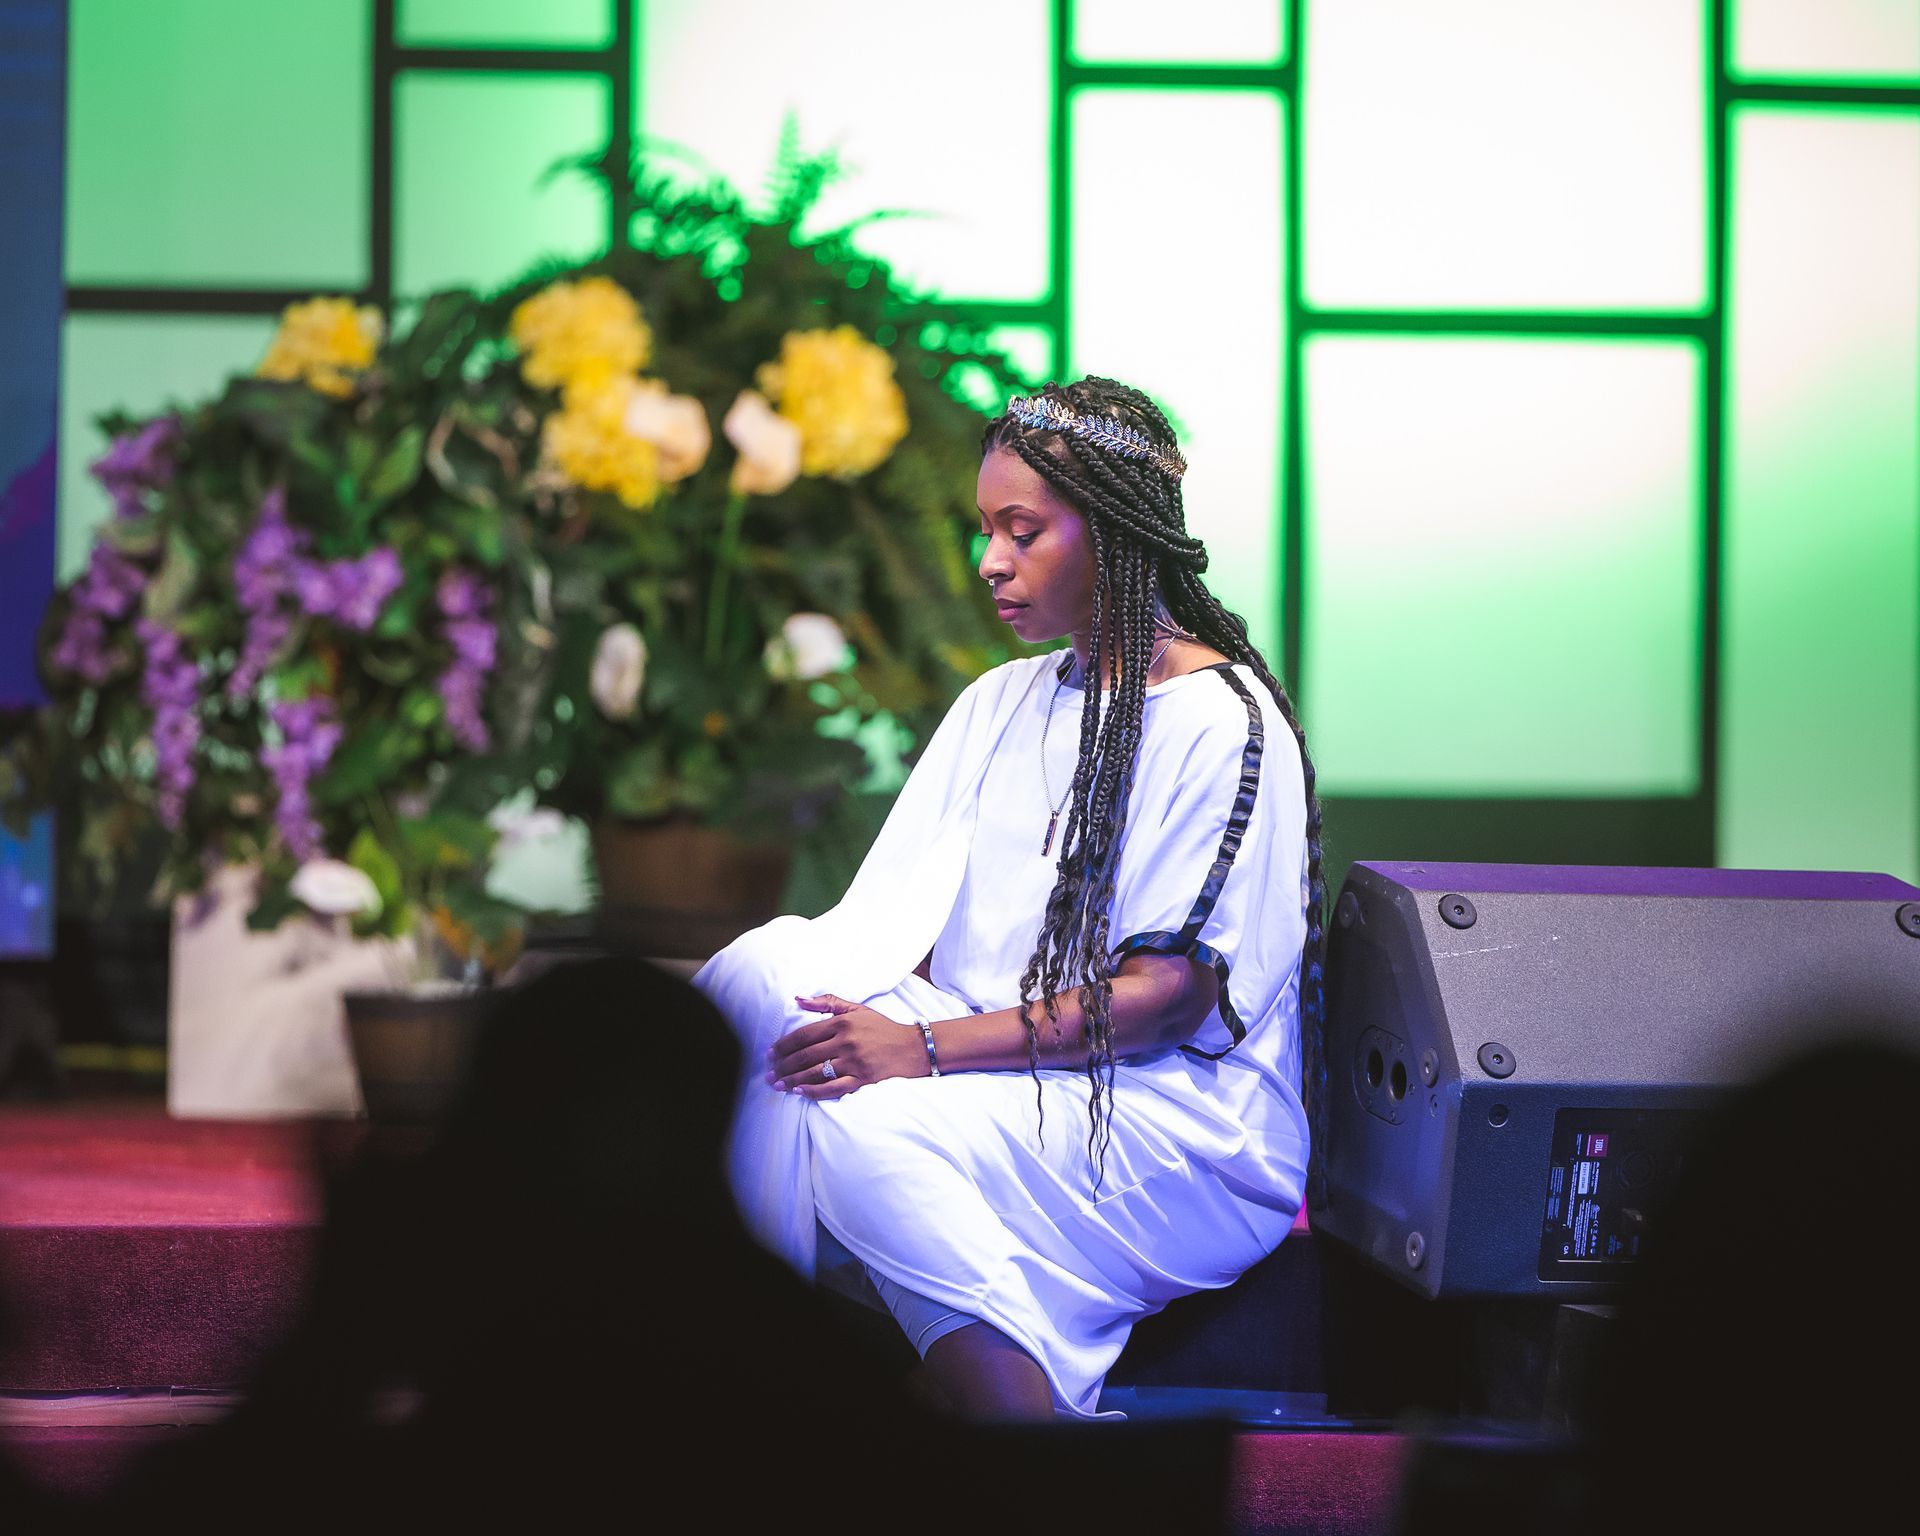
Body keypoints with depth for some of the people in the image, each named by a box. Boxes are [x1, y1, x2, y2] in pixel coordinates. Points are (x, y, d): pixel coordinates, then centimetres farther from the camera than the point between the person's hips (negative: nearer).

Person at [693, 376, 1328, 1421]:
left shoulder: (1223, 724, -6)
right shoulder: (1001, 704, 18)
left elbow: (1170, 994, -15)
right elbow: (900, 925, 9)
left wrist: (929, 1048, -24)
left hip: (1180, 1121, -6)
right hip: (1003, 1084, 7)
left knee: (872, 1130, -33)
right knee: (762, 972, -20)